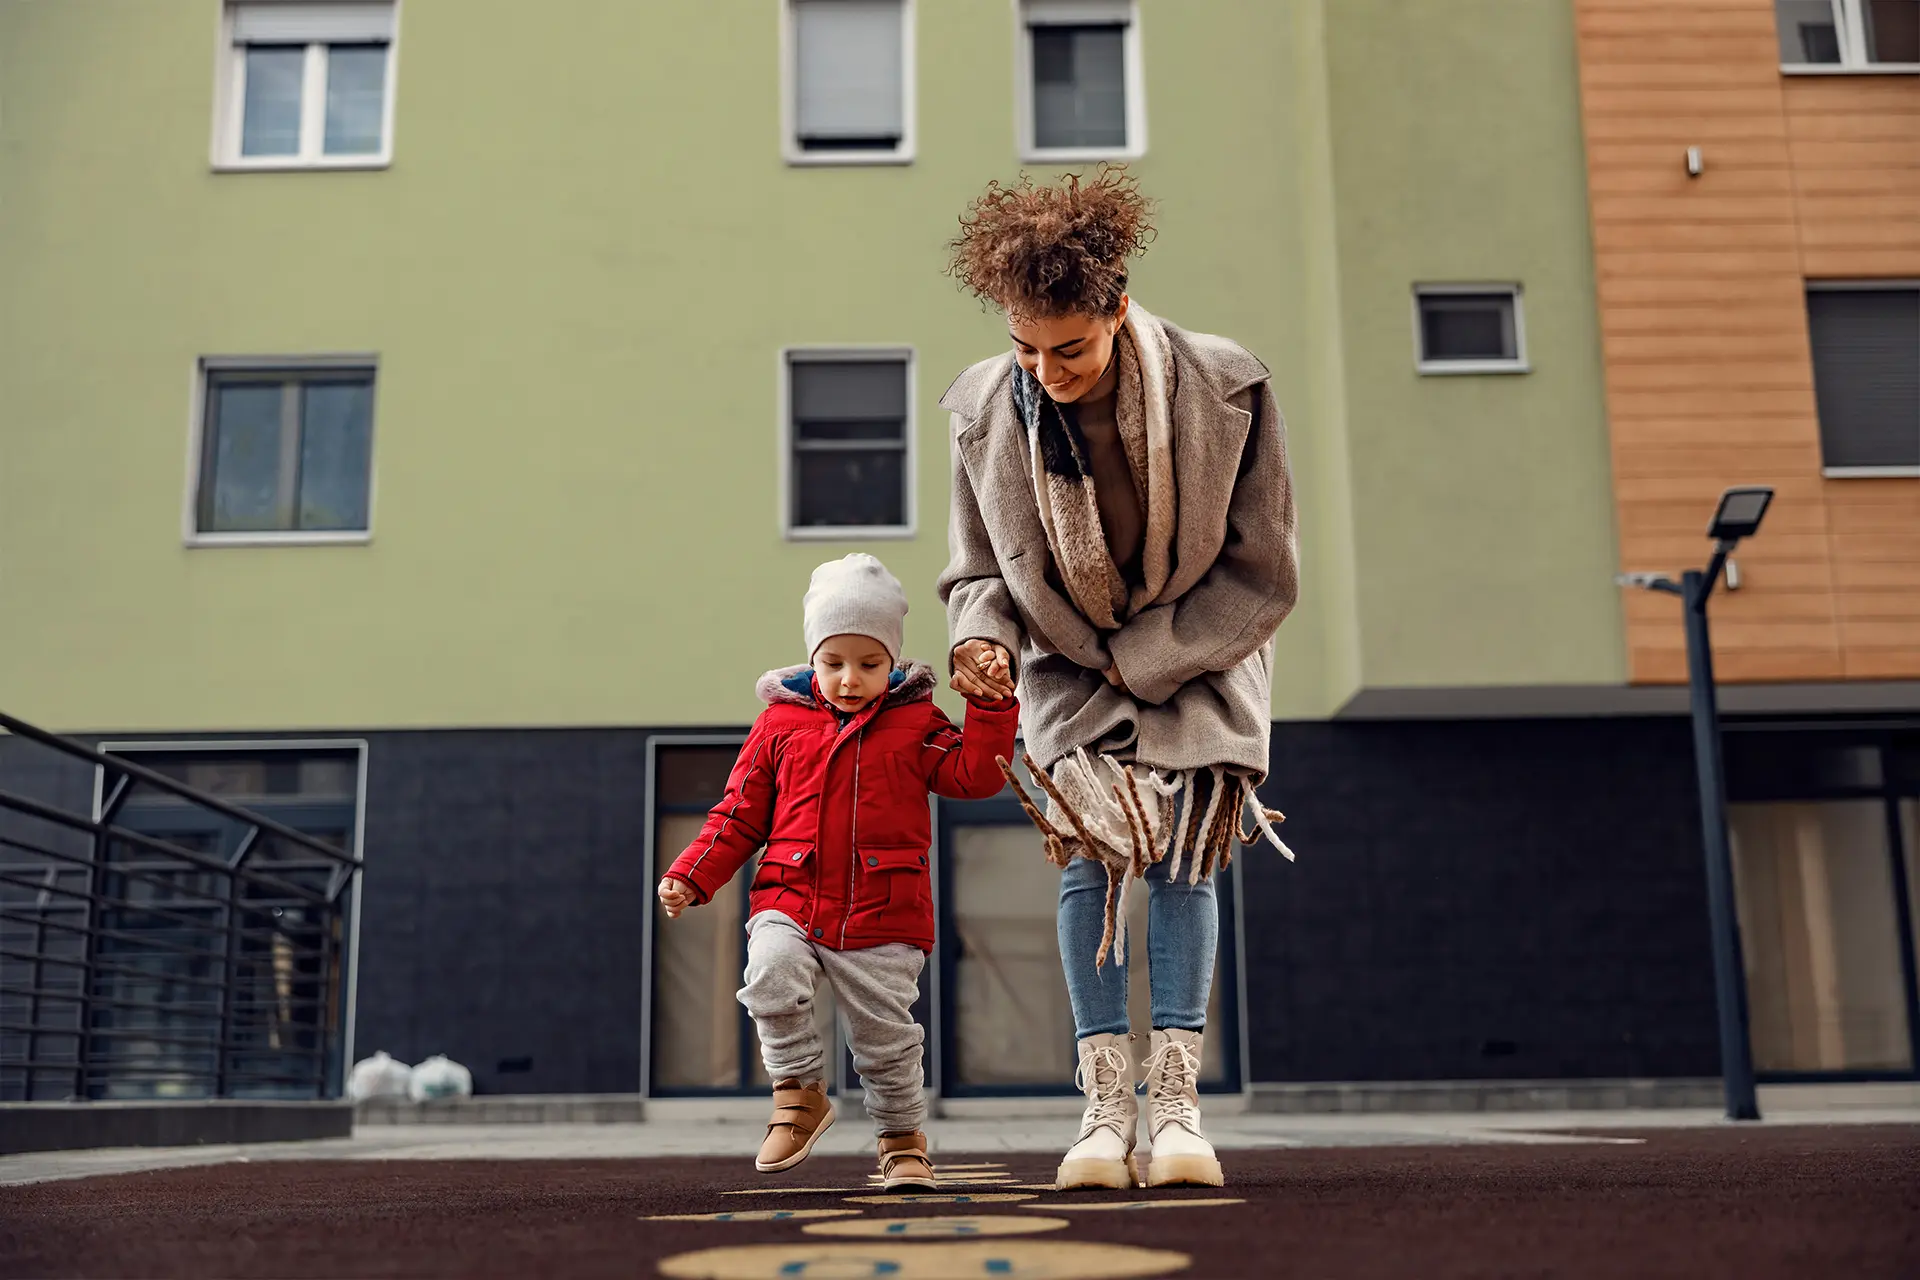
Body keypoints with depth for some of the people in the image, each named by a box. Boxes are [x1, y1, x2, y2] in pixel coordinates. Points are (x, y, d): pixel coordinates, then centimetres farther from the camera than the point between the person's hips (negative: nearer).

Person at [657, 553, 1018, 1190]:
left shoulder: (916, 723, 5)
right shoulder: (780, 721, 6)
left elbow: (973, 775, -7)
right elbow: (739, 814, 10)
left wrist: (992, 706, -16)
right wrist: (691, 875, 1)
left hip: (882, 919, 0)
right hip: (789, 903, 1)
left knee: (885, 1035, 6)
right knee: (771, 974, -27)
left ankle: (903, 1138, 32)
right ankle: (799, 1092, -4)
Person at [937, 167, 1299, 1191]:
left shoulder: (1226, 393, -21)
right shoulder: (986, 411, -14)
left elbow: (1262, 576, -13)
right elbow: (976, 569, 1)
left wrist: (1140, 660, -14)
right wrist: (981, 636, -22)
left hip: (1199, 658, -1)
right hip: (1071, 668, 1)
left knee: (1183, 848, -13)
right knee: (1090, 845, -14)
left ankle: (1176, 1100, -9)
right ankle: (1105, 1104, -10)